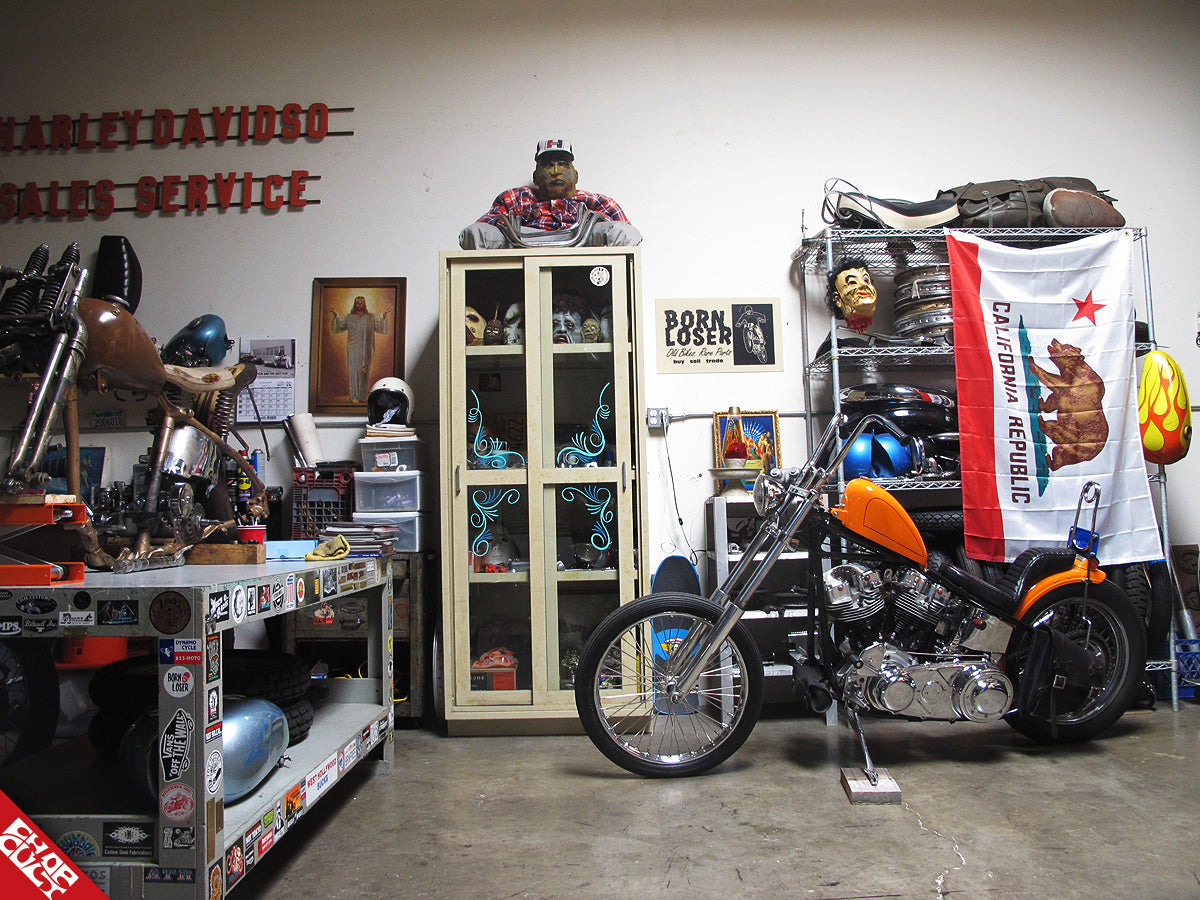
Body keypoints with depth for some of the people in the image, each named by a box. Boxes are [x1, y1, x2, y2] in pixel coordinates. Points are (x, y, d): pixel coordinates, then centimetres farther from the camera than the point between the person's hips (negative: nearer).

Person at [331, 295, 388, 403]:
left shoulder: (371, 317, 7)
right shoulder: (348, 317, 6)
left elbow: (381, 329, 0)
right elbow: (336, 328, 3)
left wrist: (384, 316, -12)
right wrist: (336, 316, -11)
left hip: (365, 349, 1)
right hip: (353, 349, -1)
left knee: (364, 372, 3)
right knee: (353, 371, -3)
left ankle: (362, 396, 10)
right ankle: (354, 396, 1)